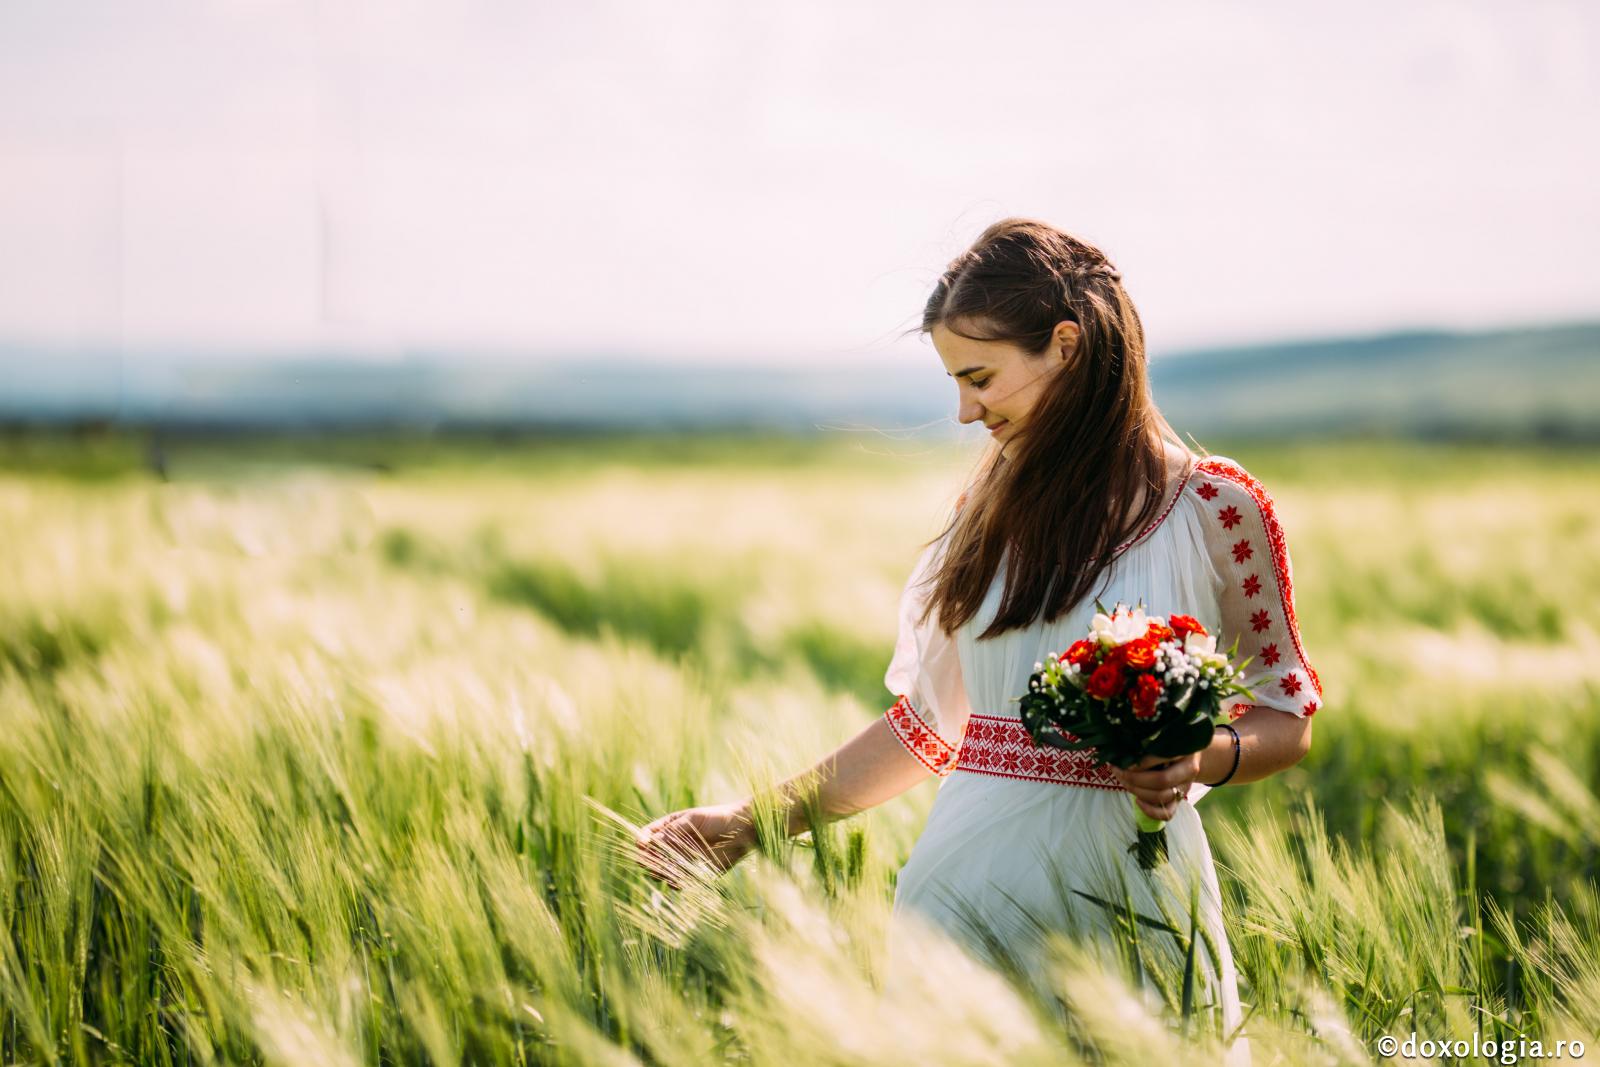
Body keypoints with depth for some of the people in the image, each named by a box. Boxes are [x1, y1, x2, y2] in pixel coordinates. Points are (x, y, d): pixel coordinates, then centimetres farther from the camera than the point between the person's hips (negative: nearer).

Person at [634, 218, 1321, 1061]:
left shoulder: (1214, 509, -4)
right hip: (967, 889, 4)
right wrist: (749, 824, 12)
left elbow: (1287, 720, 4)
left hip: (1125, 896, -3)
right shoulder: (989, 512, 10)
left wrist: (1208, 759, -17)